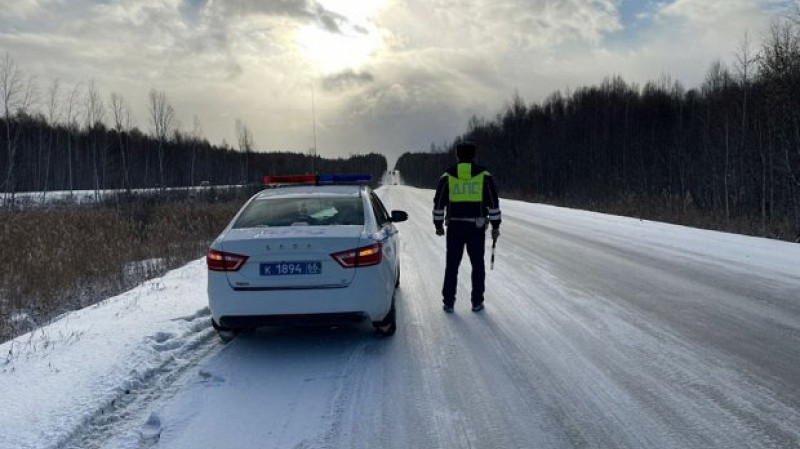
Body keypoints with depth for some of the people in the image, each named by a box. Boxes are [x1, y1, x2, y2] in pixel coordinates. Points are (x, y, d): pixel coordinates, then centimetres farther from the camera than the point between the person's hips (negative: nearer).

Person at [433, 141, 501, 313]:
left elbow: (439, 202, 4)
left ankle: (448, 302, 10)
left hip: (454, 226, 1)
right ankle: (477, 302, 12)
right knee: (477, 264, 11)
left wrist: (438, 225, 14)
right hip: (477, 227, -1)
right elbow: (493, 203, -1)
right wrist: (495, 226, 5)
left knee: (452, 265, 9)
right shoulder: (484, 176, -1)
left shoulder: (447, 176, 2)